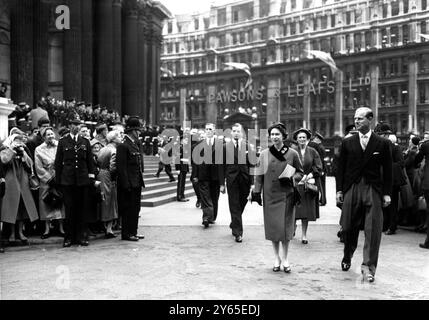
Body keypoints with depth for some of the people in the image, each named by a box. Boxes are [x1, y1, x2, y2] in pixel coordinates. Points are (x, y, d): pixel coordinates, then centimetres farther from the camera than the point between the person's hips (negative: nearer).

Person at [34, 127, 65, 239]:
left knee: (61, 201, 1)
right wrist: (50, 178, -8)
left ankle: (61, 227, 9)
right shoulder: (39, 150, 2)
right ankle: (47, 228, 6)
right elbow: (39, 168, -1)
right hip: (46, 180, 0)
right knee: (46, 203, 0)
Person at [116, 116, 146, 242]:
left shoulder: (138, 144, 14)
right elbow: (121, 167, -16)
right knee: (128, 208, -1)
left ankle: (133, 231, 23)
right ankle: (126, 234, 8)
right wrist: (126, 184, -19)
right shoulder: (123, 146, -13)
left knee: (136, 208, 13)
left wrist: (141, 179, 12)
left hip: (137, 183, 8)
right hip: (128, 184, -8)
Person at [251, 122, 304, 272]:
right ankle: (276, 258, 19)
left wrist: (292, 178, -10)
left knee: (285, 226, 1)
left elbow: (300, 172, 9)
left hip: (286, 195, -1)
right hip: (270, 195, 1)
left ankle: (285, 259, 16)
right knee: (273, 226, 4)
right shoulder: (264, 154, 3)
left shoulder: (292, 153, 0)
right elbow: (259, 175, 7)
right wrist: (257, 192, 1)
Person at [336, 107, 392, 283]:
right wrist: (339, 190, 2)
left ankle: (368, 266, 3)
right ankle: (347, 257, 31)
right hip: (352, 189, 2)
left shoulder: (383, 143, 3)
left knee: (373, 230, -4)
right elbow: (341, 168, 8)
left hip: (374, 190, -1)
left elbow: (387, 170, 3)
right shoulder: (347, 143, 7)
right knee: (349, 228, 8)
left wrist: (387, 193, -1)